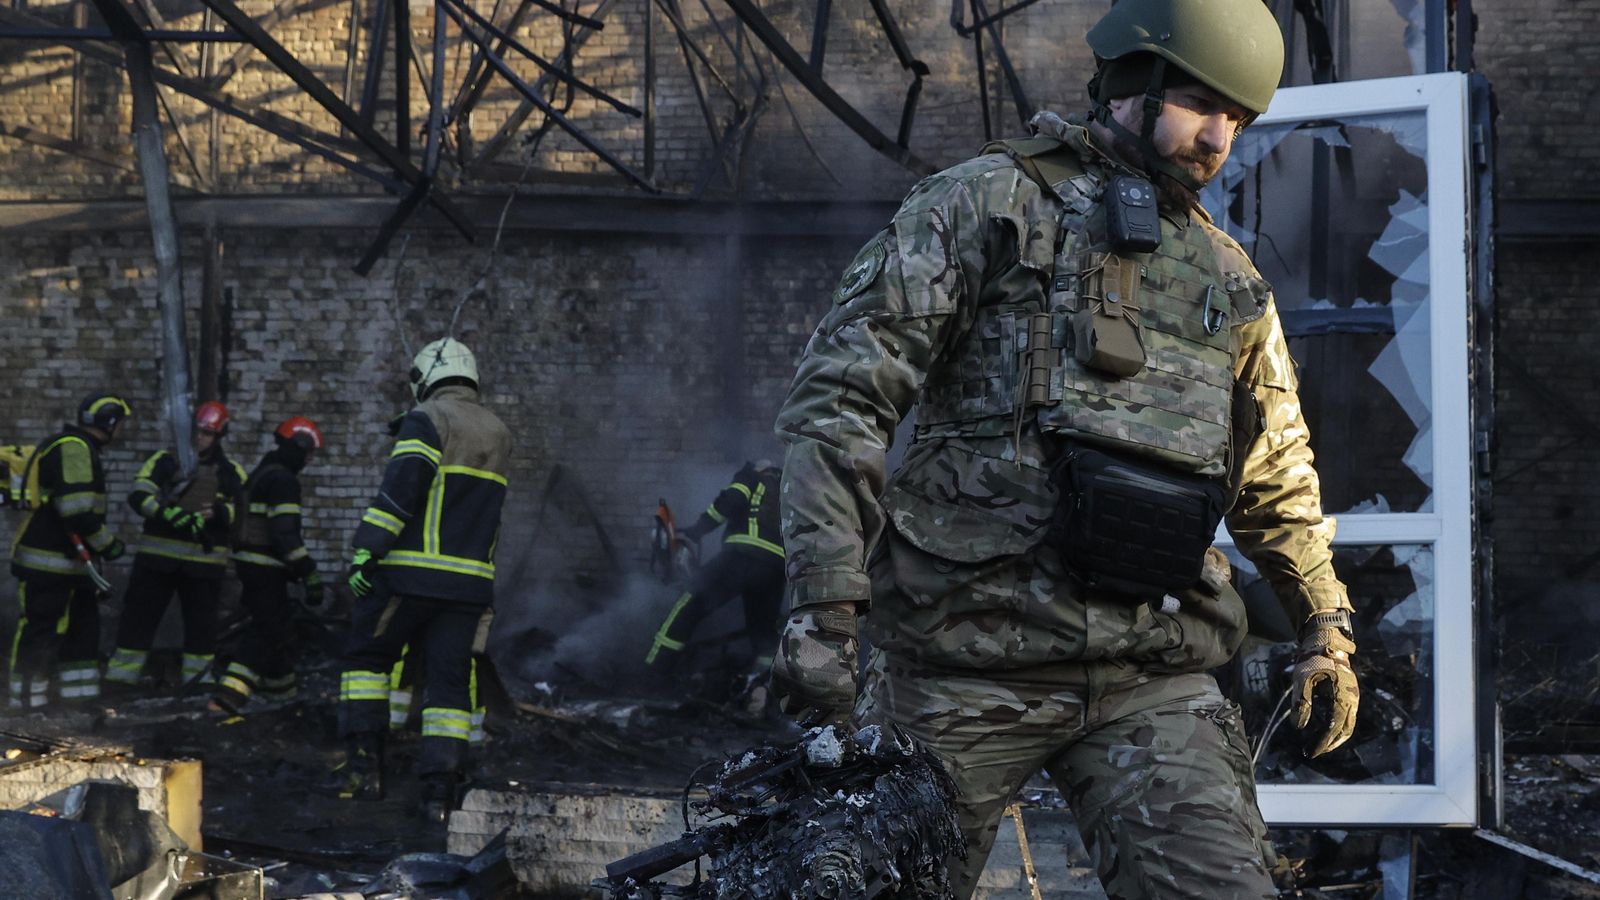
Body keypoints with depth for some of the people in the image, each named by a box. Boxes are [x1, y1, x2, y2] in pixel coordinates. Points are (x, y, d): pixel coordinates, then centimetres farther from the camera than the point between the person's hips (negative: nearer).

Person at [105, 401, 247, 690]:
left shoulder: (232, 473, 7)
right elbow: (139, 496, -7)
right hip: (158, 556, -1)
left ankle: (198, 676, 17)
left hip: (205, 559, 1)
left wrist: (219, 512, -19)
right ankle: (121, 676, 8)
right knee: (139, 614, 2)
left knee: (201, 621, 6)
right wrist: (167, 512, -24)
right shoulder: (164, 461, 3)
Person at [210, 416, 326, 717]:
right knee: (266, 631, -8)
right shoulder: (283, 480, -16)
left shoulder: (260, 474, 17)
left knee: (275, 624, 22)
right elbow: (286, 533, -23)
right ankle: (227, 697, -17)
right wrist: (310, 575, -21)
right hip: (266, 568, -10)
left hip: (248, 563, 10)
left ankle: (282, 689, 34)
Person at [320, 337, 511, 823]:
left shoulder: (426, 420, -6)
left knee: (366, 657, 10)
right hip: (471, 578, 5)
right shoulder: (498, 433, 16)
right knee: (449, 678, 6)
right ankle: (441, 790, -1)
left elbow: (401, 488, -17)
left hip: (413, 571, -5)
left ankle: (364, 765, 3)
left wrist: (367, 549, -18)